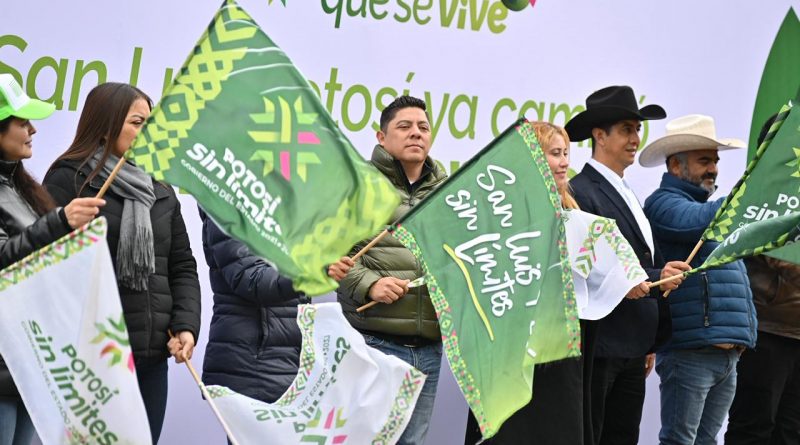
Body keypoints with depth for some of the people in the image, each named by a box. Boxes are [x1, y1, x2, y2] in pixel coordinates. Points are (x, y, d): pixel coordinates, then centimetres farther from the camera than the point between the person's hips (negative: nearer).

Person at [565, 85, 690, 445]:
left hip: (632, 350, 9)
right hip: (598, 348, -9)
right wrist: (654, 279, -21)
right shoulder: (580, 193, -11)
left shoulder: (628, 197, 18)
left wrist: (649, 344, 18)